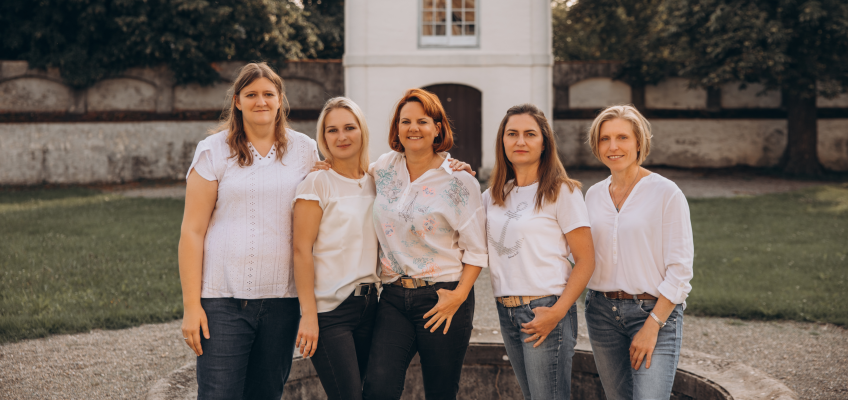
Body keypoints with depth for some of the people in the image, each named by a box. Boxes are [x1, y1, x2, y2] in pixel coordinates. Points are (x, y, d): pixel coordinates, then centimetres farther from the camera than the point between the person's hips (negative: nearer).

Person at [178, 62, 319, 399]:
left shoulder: (304, 150, 8)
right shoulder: (213, 151, 1)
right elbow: (192, 232, -1)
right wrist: (191, 305, -7)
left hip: (282, 299, 3)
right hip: (223, 299, -2)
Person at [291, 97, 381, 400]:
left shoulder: (374, 182, 11)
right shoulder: (317, 183, -6)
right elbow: (302, 250, -9)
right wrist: (308, 315, -15)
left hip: (368, 303, 6)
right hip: (330, 308, -6)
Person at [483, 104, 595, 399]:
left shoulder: (561, 192, -5)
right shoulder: (493, 195, 12)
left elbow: (585, 260, -7)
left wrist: (558, 311, -17)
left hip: (545, 310, -6)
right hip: (506, 312, 6)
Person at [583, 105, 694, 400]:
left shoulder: (666, 193, -7)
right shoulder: (594, 195, 9)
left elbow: (680, 269, -9)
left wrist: (652, 326, -14)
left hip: (655, 310, -5)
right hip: (603, 311, 5)